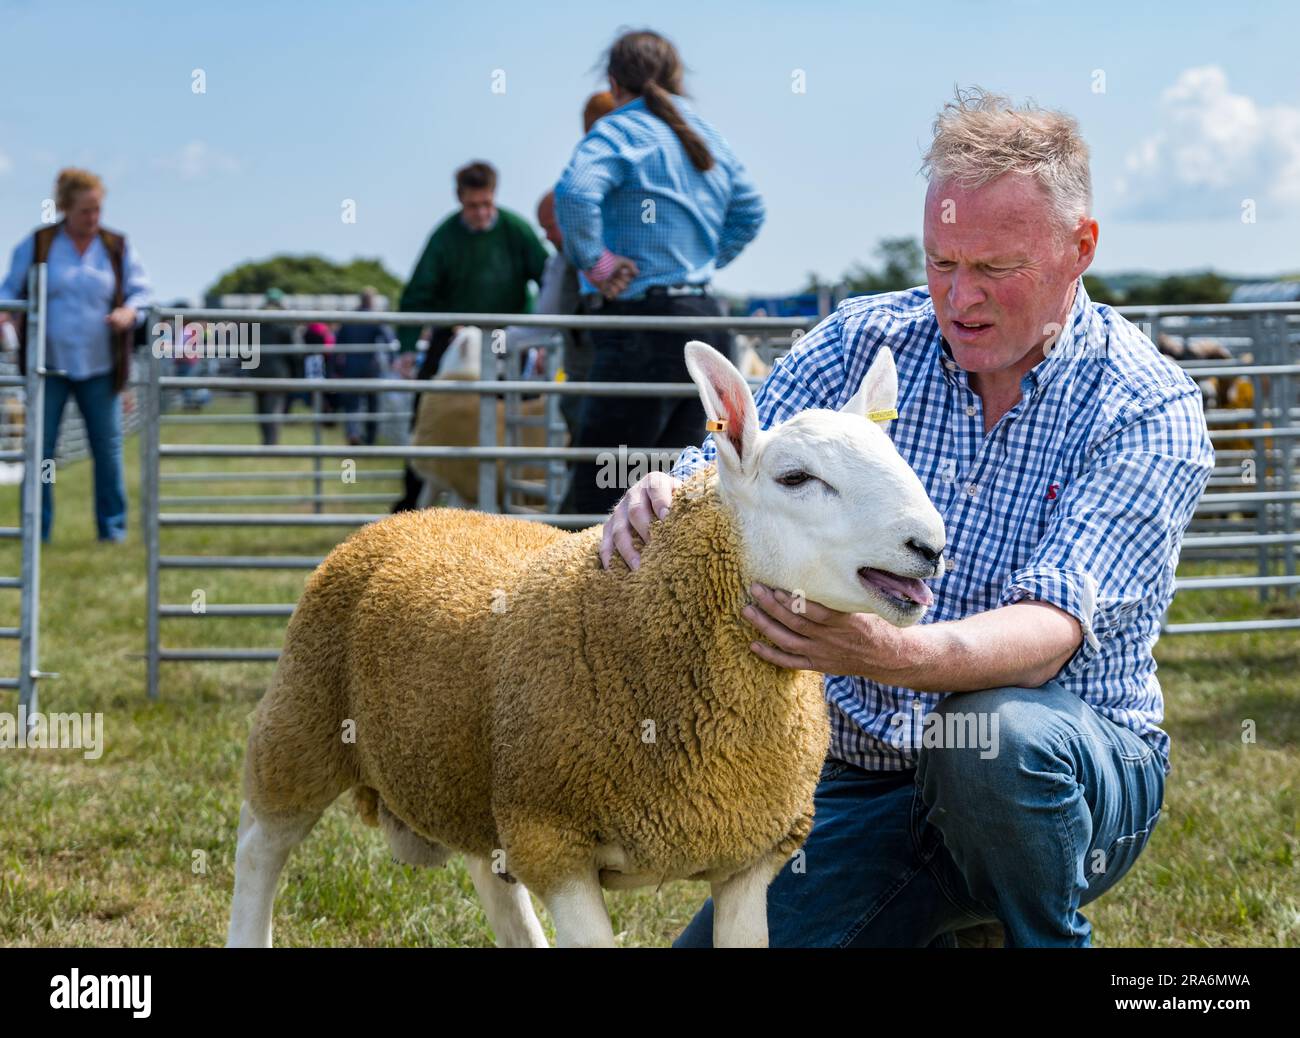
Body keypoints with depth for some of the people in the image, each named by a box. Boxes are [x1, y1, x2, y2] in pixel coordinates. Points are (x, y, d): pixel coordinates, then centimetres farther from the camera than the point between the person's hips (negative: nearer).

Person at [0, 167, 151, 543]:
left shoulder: (118, 248, 5)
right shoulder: (36, 245, 2)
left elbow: (141, 293, 7)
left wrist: (129, 311, -15)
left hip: (100, 367, 1)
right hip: (49, 363, -1)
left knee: (108, 448, 2)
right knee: (40, 447, -2)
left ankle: (113, 527, 12)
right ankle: (36, 529, 6)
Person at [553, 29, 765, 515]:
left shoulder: (618, 132, -8)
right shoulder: (707, 136, 16)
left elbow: (575, 193, -27)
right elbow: (749, 211, 28)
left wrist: (595, 263, -16)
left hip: (642, 320, -8)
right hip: (706, 318, 8)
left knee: (598, 489, -5)